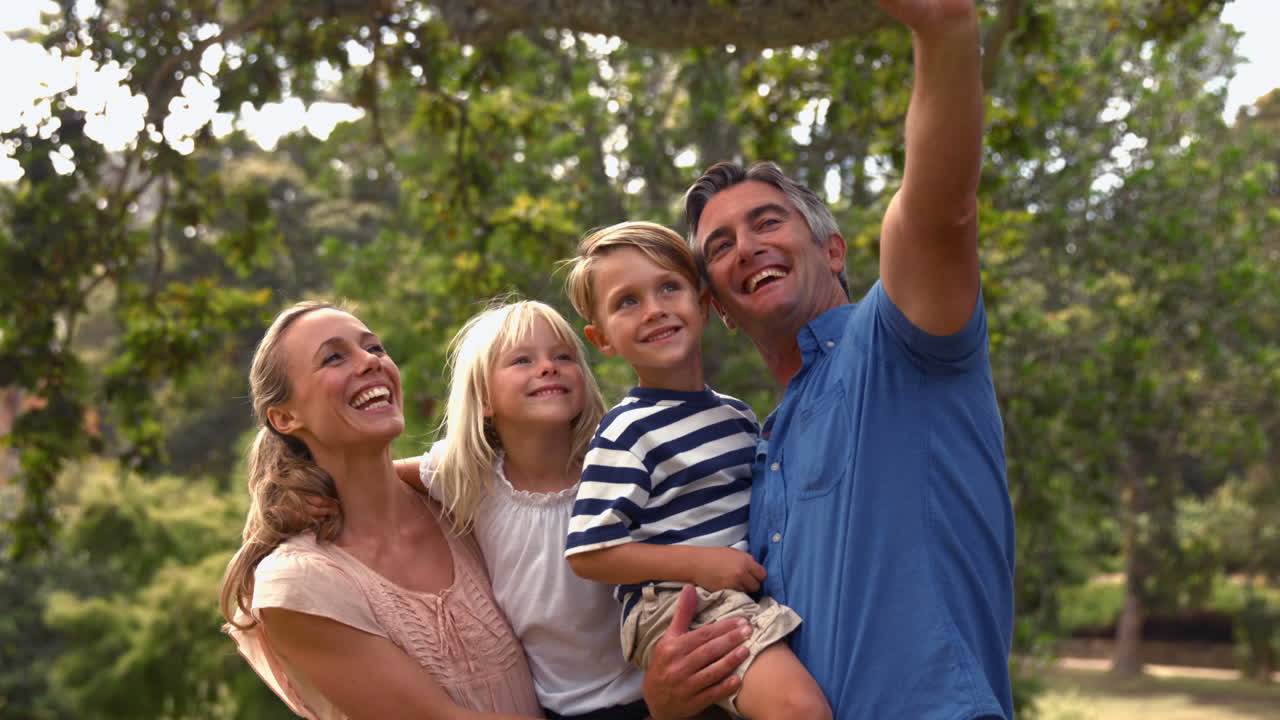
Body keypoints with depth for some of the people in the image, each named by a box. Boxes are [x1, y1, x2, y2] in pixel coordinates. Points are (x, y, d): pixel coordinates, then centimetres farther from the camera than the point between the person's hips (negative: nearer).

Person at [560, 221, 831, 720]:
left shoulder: (737, 414, 15)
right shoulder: (626, 434, -8)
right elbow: (588, 553, -11)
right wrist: (698, 562, -16)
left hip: (750, 596, 8)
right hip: (676, 606, -8)